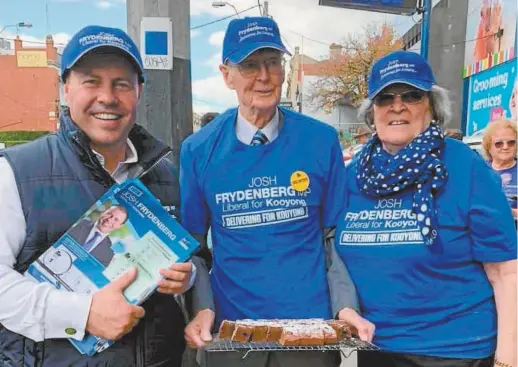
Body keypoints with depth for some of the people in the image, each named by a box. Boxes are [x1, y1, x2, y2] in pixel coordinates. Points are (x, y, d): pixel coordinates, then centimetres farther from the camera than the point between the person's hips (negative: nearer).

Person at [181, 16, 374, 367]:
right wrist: (200, 309, -11)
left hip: (312, 327, 0)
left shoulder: (322, 141, -6)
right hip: (231, 328, 1)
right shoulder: (199, 150, -5)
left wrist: (345, 306, -8)